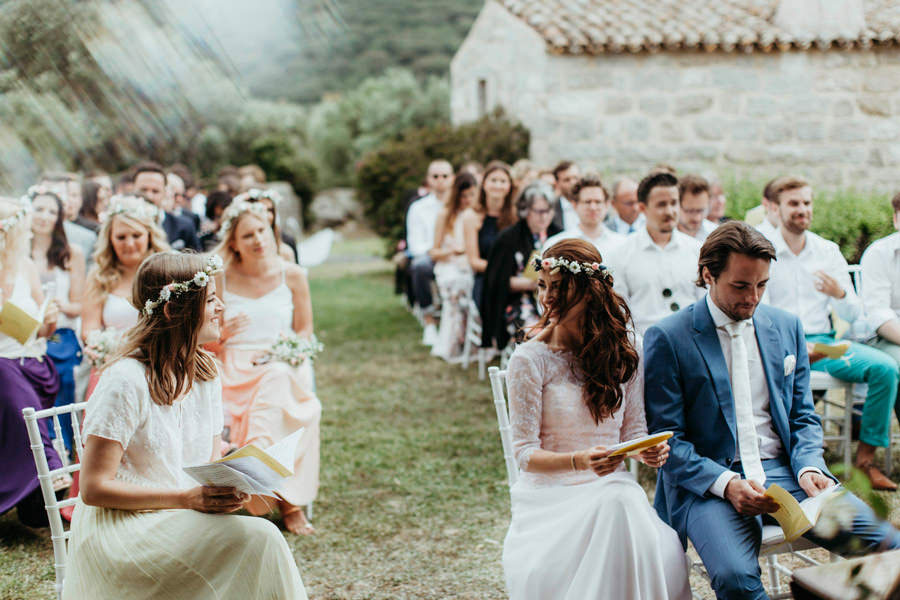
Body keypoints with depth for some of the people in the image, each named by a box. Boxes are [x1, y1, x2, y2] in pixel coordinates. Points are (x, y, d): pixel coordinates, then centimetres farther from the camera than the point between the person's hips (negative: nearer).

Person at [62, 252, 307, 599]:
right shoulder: (125, 382, -16)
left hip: (183, 524, 7)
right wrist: (187, 499, -22)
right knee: (257, 540, -27)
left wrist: (231, 485, -9)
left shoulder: (205, 372, 8)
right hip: (119, 529, -7)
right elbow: (94, 488, -16)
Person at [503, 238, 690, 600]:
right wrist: (579, 461, -26)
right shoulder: (530, 359, -5)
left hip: (612, 487, 3)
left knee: (667, 557, -31)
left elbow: (633, 429, 11)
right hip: (550, 496, -3)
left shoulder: (625, 347, 7)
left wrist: (649, 451, -13)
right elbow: (525, 453, -7)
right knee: (617, 507, -37)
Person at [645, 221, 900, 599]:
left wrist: (809, 467, -4)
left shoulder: (787, 326, 14)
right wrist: (725, 483, -20)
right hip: (707, 479, -4)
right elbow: (665, 437, -4)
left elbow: (803, 416, 18)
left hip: (784, 470, 4)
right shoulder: (667, 338, -2)